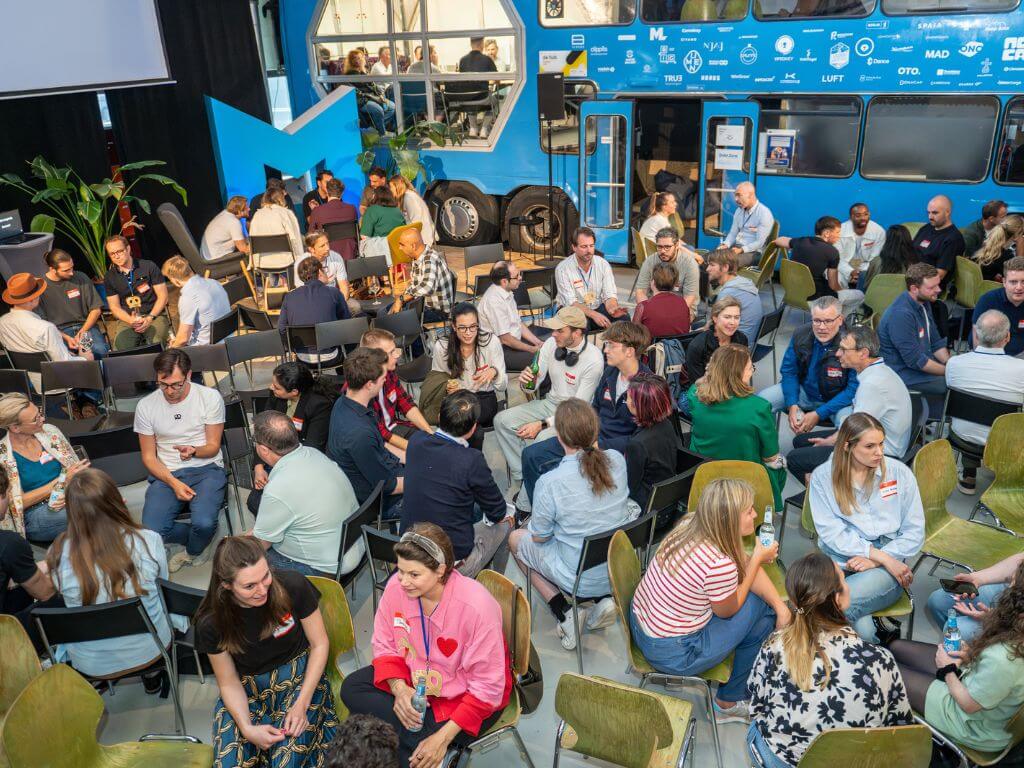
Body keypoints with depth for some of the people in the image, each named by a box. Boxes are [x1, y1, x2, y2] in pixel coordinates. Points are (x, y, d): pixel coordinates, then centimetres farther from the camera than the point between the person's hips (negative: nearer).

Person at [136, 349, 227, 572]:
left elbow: (213, 447, 2)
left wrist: (194, 451, -23)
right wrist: (174, 483, -12)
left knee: (204, 523, -29)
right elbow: (149, 456, 5)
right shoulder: (146, 406, 1)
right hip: (166, 473, 2)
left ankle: (192, 552, 10)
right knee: (151, 531, -24)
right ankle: (201, 539, 9)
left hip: (206, 469, -2)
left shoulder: (210, 397, -3)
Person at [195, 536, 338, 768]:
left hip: (299, 677, -2)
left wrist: (302, 704, -16)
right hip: (246, 690, 2)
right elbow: (229, 683, -4)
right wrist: (247, 729, -21)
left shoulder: (293, 586, -22)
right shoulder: (211, 623, -17)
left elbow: (320, 644, -8)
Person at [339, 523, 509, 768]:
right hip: (413, 678, 6)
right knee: (351, 688, -12)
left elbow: (487, 688, -24)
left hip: (466, 697, -6)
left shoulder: (477, 606, -33)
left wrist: (443, 738, -27)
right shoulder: (396, 587, -19)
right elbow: (385, 645, -2)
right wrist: (399, 689, -21)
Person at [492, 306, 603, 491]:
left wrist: (543, 424, -25)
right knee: (501, 420, -10)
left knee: (541, 439, -32)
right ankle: (521, 476, -2)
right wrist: (527, 381, -19)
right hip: (550, 403, 7)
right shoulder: (551, 344, -5)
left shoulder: (594, 360, -21)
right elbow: (534, 384, 7)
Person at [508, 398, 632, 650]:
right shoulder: (617, 460, -13)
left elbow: (539, 538, -9)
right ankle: (604, 599, 12)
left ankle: (564, 612, 6)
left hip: (582, 579, -5)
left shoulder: (549, 483, -27)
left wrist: (533, 523, 11)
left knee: (516, 538, 18)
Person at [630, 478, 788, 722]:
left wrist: (782, 608, -6)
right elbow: (727, 610, -8)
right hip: (672, 654, -7)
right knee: (760, 609, 3)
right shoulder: (720, 565, -31)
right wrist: (758, 558, -4)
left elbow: (744, 564, 3)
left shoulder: (692, 523, -9)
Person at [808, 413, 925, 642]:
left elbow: (914, 532, 3)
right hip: (840, 560, 0)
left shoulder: (899, 472, 3)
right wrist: (879, 555, -13)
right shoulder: (822, 477, 1)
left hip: (888, 564, 0)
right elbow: (831, 532, -5)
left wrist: (876, 560, -9)